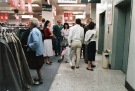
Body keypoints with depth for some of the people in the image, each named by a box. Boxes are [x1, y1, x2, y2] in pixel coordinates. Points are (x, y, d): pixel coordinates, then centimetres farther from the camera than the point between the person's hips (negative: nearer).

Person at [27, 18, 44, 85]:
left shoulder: (34, 31, -22)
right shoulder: (36, 30, 11)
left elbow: (36, 42, -31)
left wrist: (29, 45, -18)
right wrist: (29, 45, 11)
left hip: (36, 52, -10)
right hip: (38, 51, 10)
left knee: (38, 67, 4)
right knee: (38, 66, 20)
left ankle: (40, 80, 18)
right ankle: (40, 78, 33)